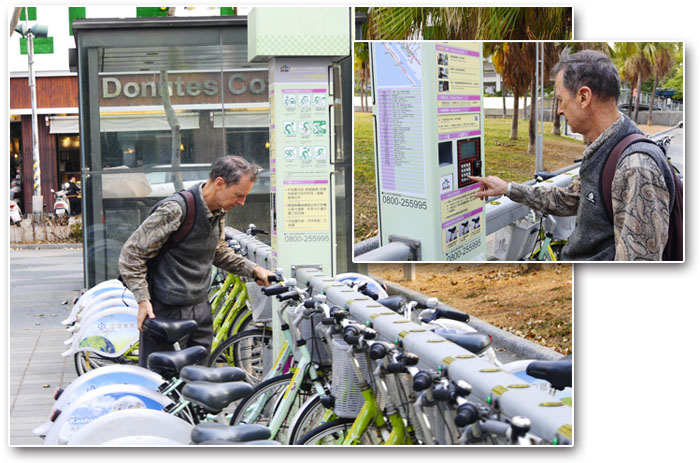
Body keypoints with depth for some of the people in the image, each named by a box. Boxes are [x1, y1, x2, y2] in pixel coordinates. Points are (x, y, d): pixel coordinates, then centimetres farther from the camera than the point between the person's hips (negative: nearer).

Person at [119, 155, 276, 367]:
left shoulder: (219, 211, 6)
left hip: (200, 309, 8)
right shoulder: (174, 210, -20)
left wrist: (253, 269, 15)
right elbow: (131, 254, -15)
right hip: (167, 313, -8)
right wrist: (143, 301, -20)